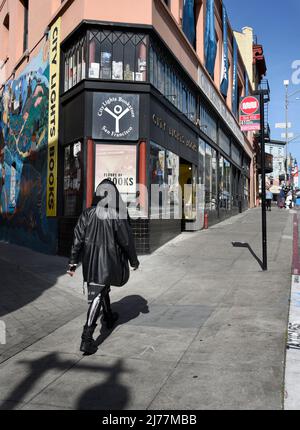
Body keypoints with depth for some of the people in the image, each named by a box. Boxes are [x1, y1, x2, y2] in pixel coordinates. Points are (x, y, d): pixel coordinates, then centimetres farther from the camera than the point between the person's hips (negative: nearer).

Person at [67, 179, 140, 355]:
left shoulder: (87, 214, -4)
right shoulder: (119, 216, -13)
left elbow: (78, 239, -3)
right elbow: (127, 241, -8)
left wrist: (73, 262, 4)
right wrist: (134, 261, 7)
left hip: (91, 261, 5)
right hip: (109, 262, -4)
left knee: (102, 288, 26)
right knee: (97, 296, -3)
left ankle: (109, 317, 48)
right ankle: (87, 338, -8)